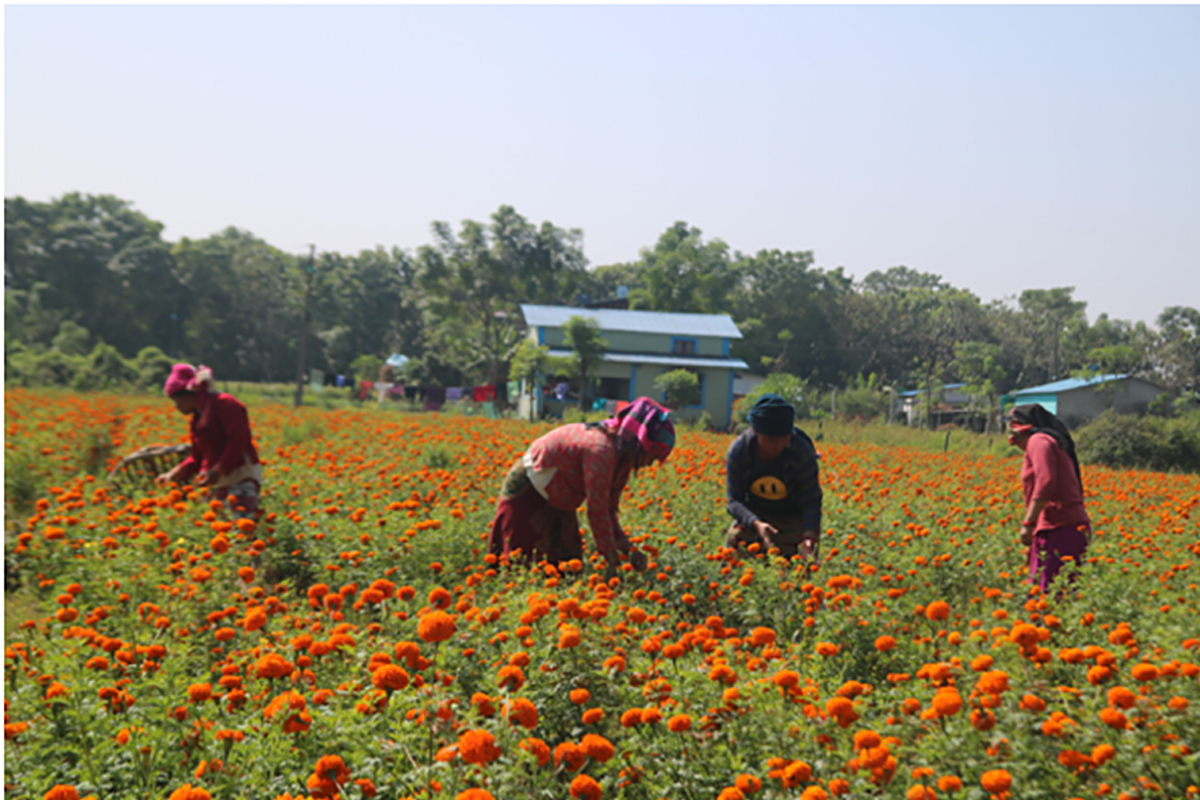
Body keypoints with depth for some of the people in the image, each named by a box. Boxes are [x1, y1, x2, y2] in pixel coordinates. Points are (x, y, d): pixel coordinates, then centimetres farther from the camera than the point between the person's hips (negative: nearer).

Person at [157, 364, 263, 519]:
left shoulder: (225, 403, -5)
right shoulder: (197, 418, 21)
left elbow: (239, 440, -15)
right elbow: (197, 457, 23)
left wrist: (218, 471, -19)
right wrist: (175, 473, 9)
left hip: (242, 479, -8)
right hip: (219, 485, 8)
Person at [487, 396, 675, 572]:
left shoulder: (622, 459, -3)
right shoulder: (601, 450, -32)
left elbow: (608, 510, 2)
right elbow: (597, 512, -29)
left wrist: (628, 549, -11)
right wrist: (613, 559, -21)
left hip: (554, 502, 10)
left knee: (570, 561, 8)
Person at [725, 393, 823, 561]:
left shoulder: (802, 453, -29)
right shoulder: (738, 450, -26)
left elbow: (811, 501, -24)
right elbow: (733, 500, -23)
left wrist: (809, 536, -43)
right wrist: (755, 523, -44)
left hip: (791, 516, -2)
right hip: (753, 514, 2)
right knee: (733, 541, -17)